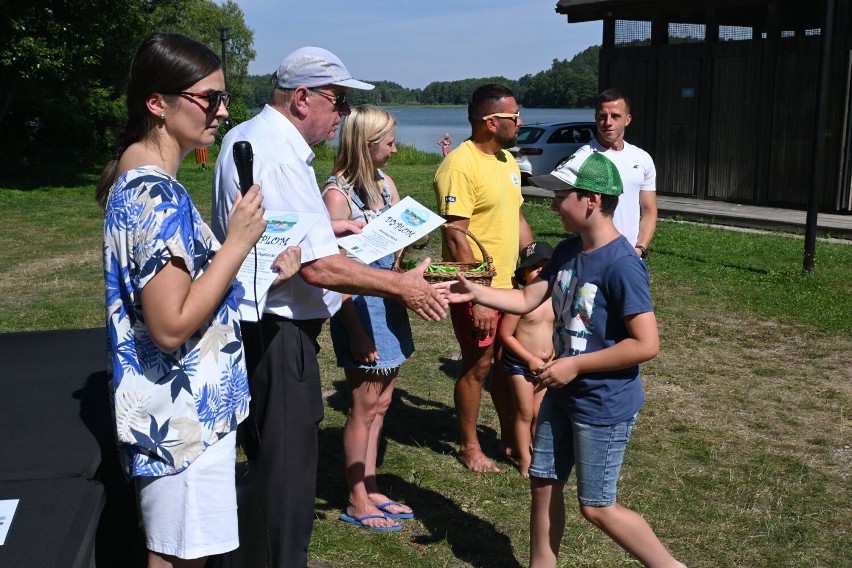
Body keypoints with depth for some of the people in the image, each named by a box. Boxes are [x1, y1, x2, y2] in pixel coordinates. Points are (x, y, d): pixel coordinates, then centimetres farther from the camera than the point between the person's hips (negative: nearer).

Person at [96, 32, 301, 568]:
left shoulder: (140, 178, 8)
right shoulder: (157, 195, -23)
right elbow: (171, 326, -26)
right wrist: (238, 243, -21)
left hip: (186, 408, 10)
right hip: (182, 418, -10)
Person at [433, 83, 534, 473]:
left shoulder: (507, 160, 10)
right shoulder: (460, 166, -19)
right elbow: (456, 236, -23)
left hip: (509, 283, 8)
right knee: (477, 366, 5)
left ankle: (510, 437, 34)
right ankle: (470, 447, 23)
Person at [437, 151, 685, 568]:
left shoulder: (621, 265, -24)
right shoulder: (567, 252, 2)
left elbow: (646, 344, -25)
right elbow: (526, 300, 8)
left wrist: (575, 365, -21)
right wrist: (473, 292, -5)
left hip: (605, 405, -8)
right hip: (562, 394, 8)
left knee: (597, 507, 4)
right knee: (543, 483, 16)